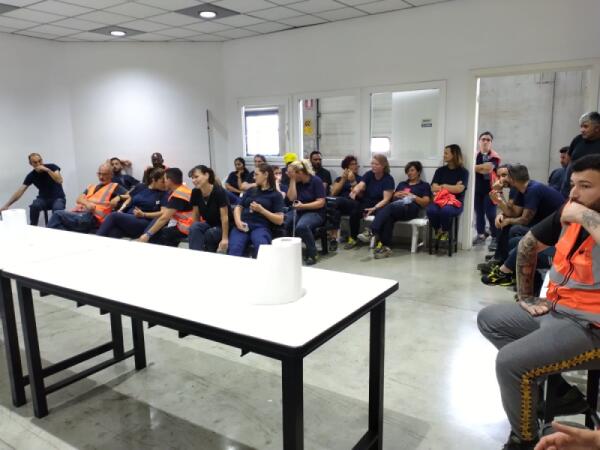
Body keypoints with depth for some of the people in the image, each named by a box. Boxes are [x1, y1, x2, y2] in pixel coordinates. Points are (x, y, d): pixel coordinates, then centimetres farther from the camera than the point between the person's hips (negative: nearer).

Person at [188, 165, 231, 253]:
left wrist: (225, 239, -23)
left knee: (209, 234, -33)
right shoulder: (195, 192, -7)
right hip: (209, 225, 5)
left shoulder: (219, 192, -22)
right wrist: (195, 232, -3)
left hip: (222, 227, -5)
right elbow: (196, 215, 2)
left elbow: (224, 217, -22)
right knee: (194, 227, -26)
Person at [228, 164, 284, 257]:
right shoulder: (250, 191, 26)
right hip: (243, 225, 3)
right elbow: (238, 207, 18)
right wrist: (238, 221, -3)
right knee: (234, 250, -29)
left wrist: (261, 210, -8)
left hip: (261, 227, -3)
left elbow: (279, 220, 2)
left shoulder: (276, 195, 11)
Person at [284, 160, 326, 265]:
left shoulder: (316, 181, -11)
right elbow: (291, 198, -8)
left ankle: (312, 254, -16)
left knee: (301, 226, -37)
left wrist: (303, 206, -24)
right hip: (298, 211, 5)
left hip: (315, 212, -5)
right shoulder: (296, 181, 5)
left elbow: (321, 203, -15)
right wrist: (292, 180, -12)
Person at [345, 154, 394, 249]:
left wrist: (374, 208, -30)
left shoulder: (388, 179, -7)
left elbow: (386, 199, -15)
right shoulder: (368, 174, 5)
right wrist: (355, 190, -35)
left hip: (379, 205, -3)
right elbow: (360, 186, -11)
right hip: (366, 202, 3)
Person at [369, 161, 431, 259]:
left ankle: (372, 232, -55)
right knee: (388, 217, -36)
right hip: (395, 206, 4)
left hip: (410, 208, -4)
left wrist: (412, 196, -3)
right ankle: (386, 247, -45)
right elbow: (392, 197, 29)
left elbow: (426, 202, 9)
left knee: (388, 208, -38)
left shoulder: (424, 185, 22)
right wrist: (397, 195, 7)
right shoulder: (402, 184, 37)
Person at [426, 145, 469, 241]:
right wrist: (452, 187, -1)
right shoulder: (440, 170, 15)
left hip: (455, 202, -2)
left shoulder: (463, 172, 6)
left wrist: (442, 186, 2)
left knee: (445, 210, -38)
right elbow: (433, 188, 4)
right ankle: (438, 231, -4)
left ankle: (445, 232, -7)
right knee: (431, 210, -33)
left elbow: (459, 189, -9)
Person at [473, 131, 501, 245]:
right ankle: (480, 235, 21)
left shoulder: (494, 156, -6)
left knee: (490, 214, -6)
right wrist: (483, 168, -12)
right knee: (479, 212, 9)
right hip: (477, 188, 4)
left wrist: (476, 167, -11)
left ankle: (495, 237, 5)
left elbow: (488, 168, -20)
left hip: (490, 188, -4)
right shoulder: (475, 155, 8)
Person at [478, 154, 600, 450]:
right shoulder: (568, 213, 3)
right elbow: (528, 245, 16)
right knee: (488, 319, 17)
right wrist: (525, 297, 13)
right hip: (553, 309, 9)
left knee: (509, 362, -24)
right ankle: (552, 383, 11)